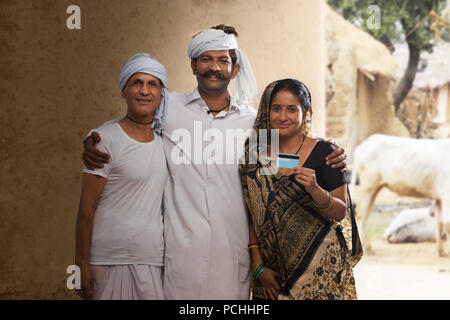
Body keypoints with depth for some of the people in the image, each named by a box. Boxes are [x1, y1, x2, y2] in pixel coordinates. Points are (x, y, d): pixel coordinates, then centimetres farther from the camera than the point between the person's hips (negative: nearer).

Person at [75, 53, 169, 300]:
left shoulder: (163, 138, 11)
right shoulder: (107, 138, -7)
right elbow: (86, 207, -8)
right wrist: (82, 263, -11)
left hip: (153, 260, 5)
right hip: (110, 261, -5)